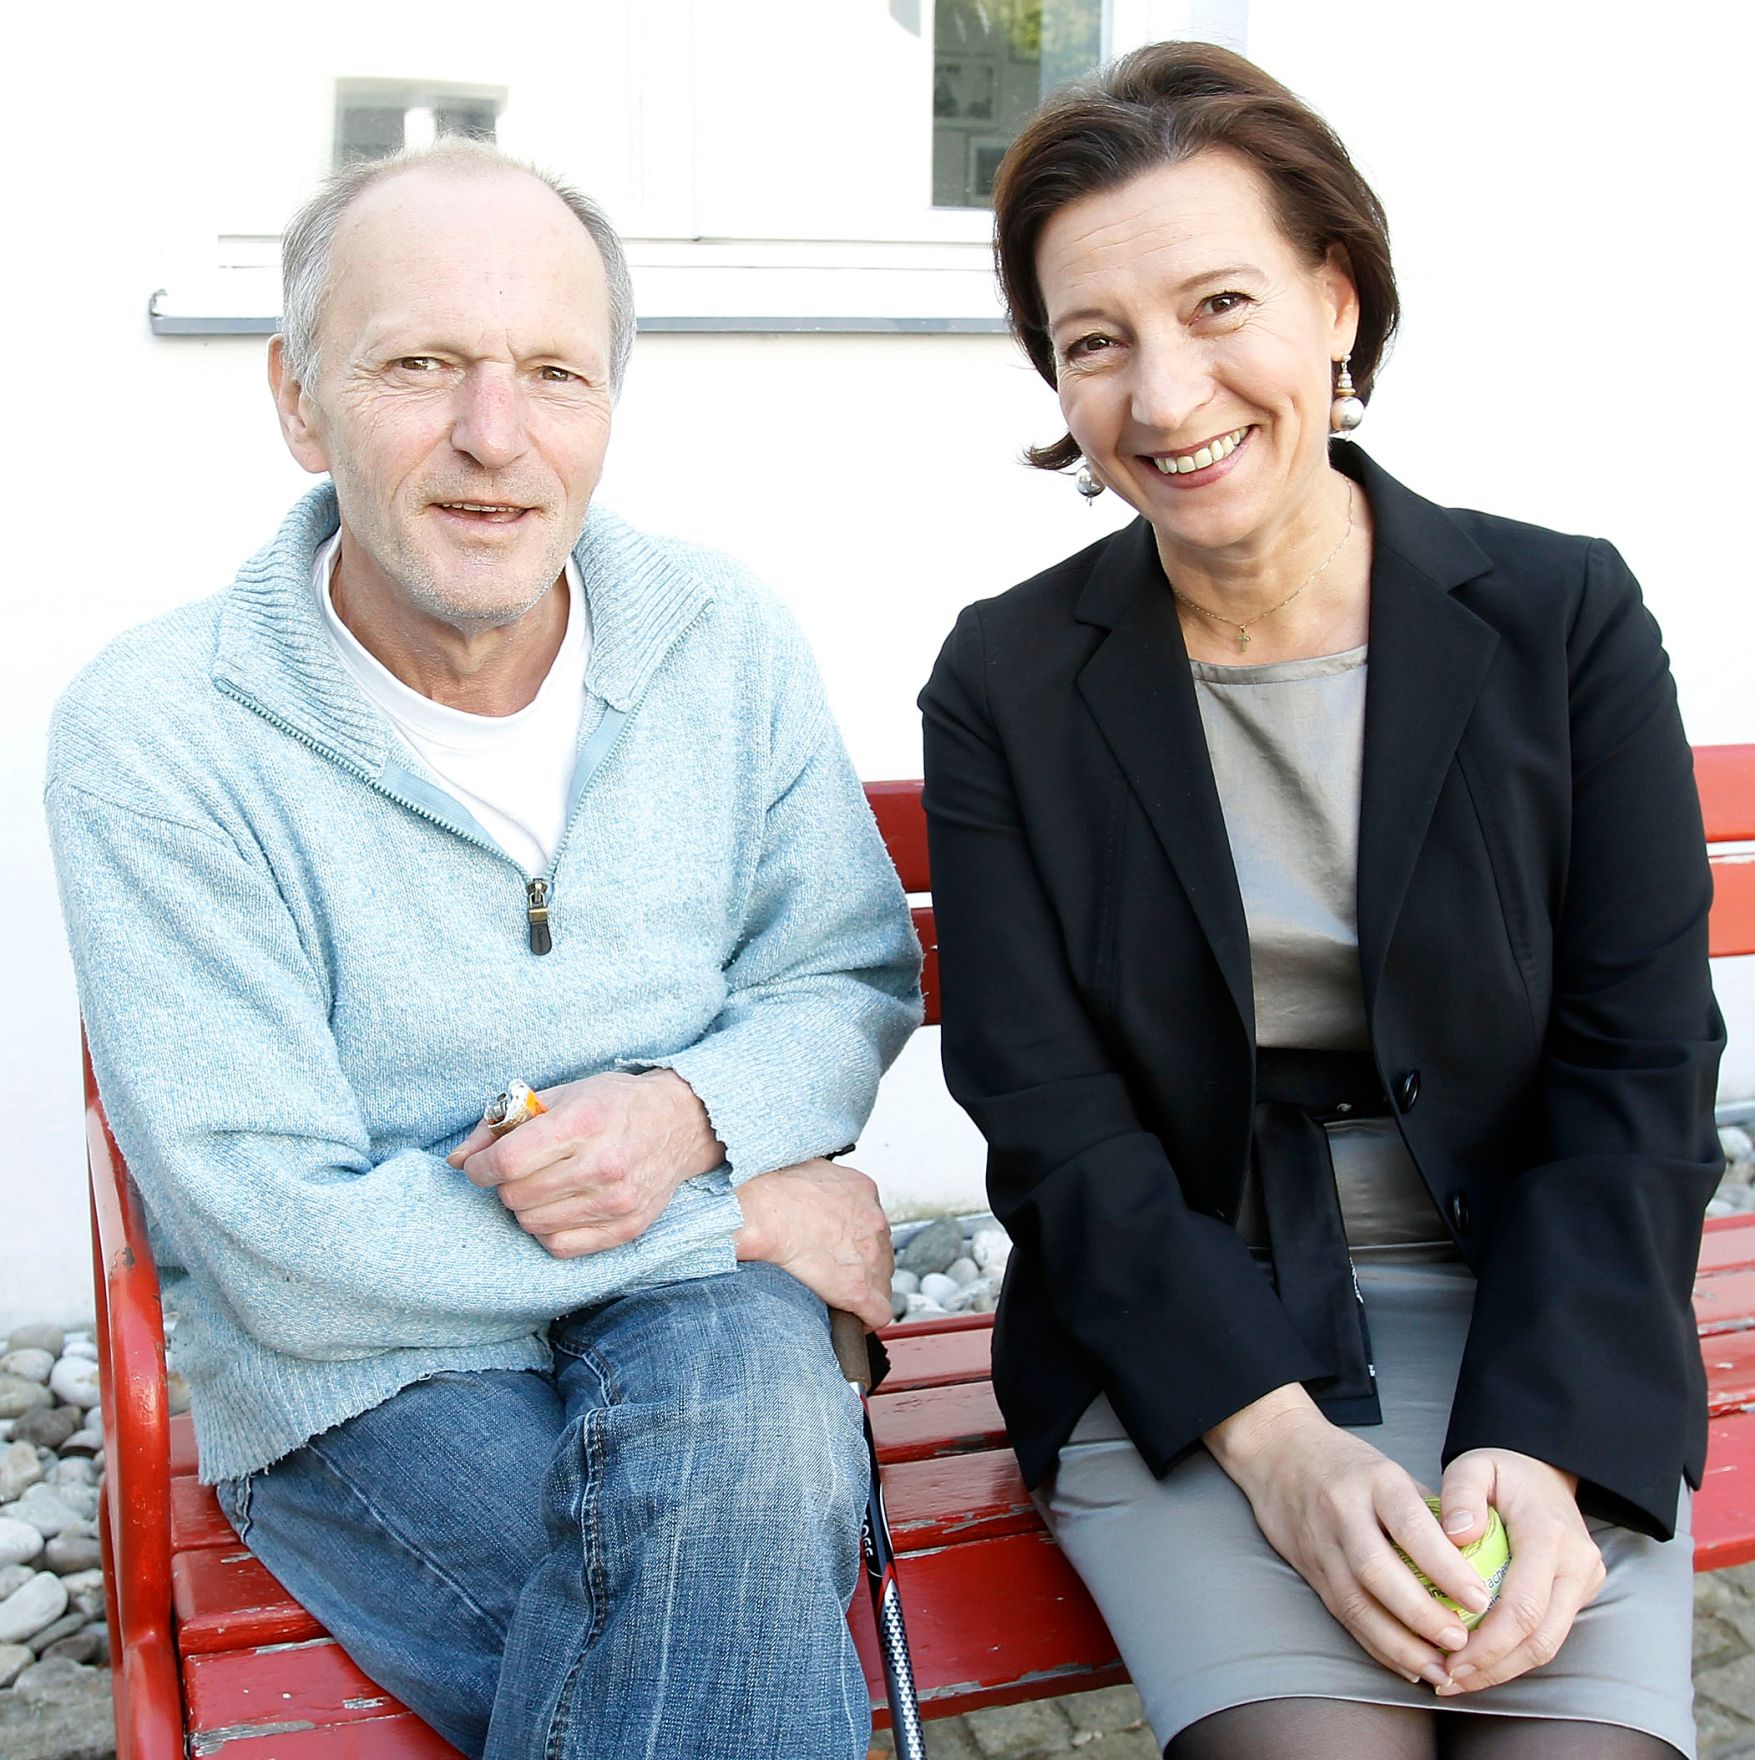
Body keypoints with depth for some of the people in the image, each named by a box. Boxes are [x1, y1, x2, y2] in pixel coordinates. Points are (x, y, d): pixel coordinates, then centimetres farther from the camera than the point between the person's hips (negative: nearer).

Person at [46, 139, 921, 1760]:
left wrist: (693, 1111, -16)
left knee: (742, 1389, -31)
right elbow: (279, 1246, -16)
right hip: (364, 1380, -3)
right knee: (727, 1600, -29)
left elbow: (854, 972, 9)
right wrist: (747, 1215, -15)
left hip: (705, 1319, 4)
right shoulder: (149, 738, -13)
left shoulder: (726, 643, -1)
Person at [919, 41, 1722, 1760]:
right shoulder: (1007, 683, 0)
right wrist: (1273, 1437, -17)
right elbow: (1050, 1117, -4)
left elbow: (1639, 1071, -2)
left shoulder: (1566, 616, 0)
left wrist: (1542, 1443, -15)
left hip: (1533, 1323, 1)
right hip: (1170, 1338, 0)